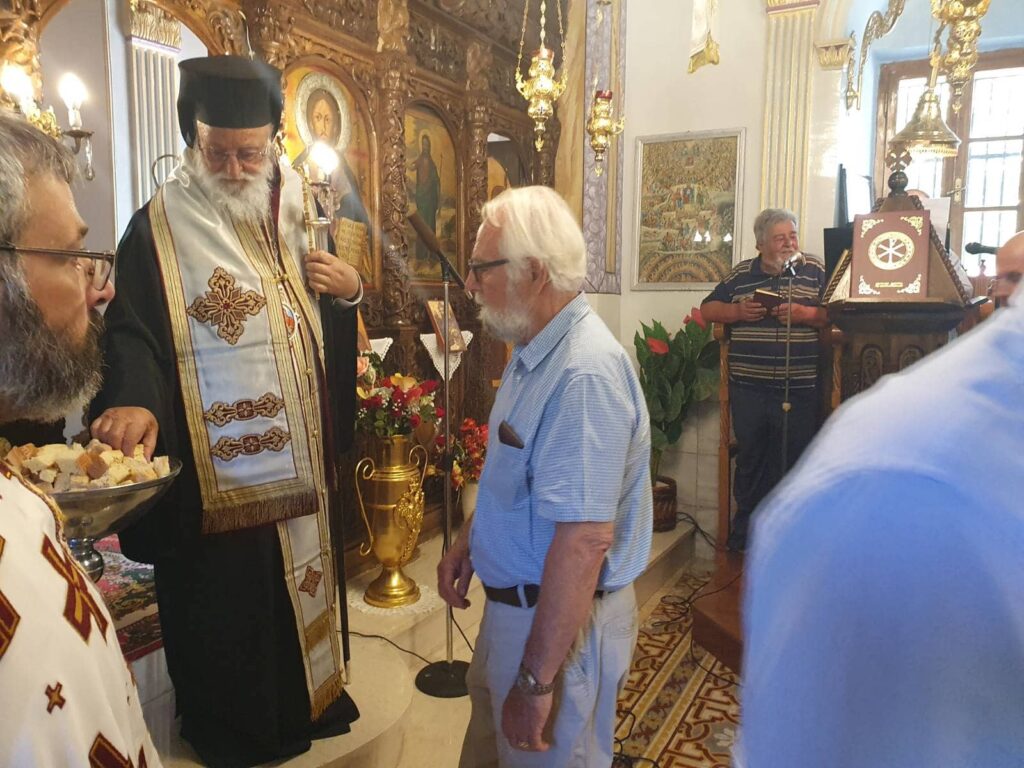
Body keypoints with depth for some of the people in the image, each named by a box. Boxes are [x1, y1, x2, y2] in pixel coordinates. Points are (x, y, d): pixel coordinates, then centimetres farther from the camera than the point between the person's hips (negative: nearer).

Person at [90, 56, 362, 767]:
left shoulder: (295, 217, 8)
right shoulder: (158, 229, -8)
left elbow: (327, 325, 15)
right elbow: (132, 333, -14)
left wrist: (350, 290, -6)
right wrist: (133, 400, -33)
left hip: (301, 461, 6)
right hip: (213, 472, -5)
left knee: (305, 582, 20)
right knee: (226, 606, 8)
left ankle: (314, 697, 43)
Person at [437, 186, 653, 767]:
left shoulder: (585, 374, -30)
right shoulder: (537, 351, 4)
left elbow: (584, 541, -33)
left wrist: (536, 681, -29)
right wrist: (468, 543, 14)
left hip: (561, 623, -9)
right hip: (514, 602, 9)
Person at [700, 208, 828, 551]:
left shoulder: (816, 271, 6)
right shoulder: (740, 274, 11)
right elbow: (708, 309, 12)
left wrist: (804, 313, -16)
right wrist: (737, 311, -5)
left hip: (799, 389, -1)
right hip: (748, 386, 2)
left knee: (794, 463, 6)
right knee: (750, 459, 11)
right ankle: (744, 533, 24)